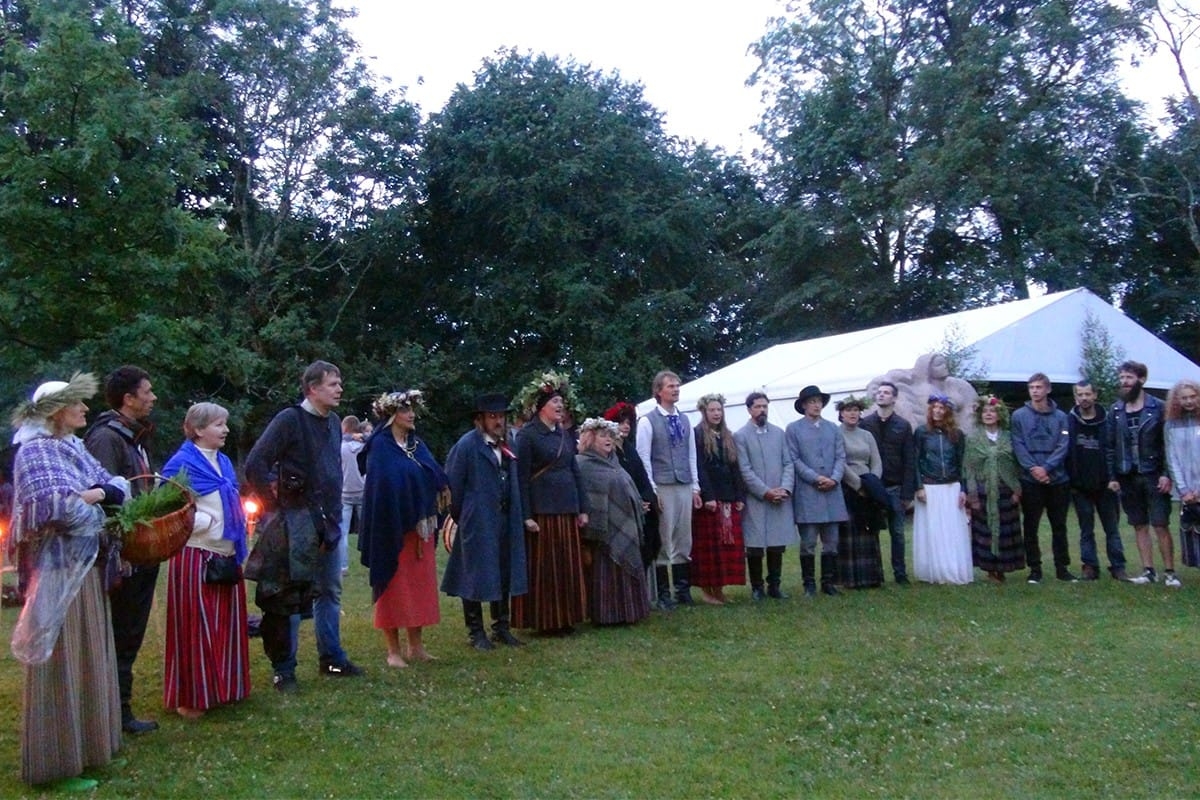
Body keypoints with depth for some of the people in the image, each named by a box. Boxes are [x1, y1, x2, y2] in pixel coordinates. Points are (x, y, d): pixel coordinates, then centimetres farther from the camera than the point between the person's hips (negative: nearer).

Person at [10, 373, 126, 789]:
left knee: (88, 661, 15)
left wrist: (99, 492, -8)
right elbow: (50, 505, -26)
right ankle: (56, 764, 10)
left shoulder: (74, 447, 13)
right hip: (56, 573, -9)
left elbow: (119, 485, 14)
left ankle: (87, 748, 27)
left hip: (87, 570, 9)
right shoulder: (35, 450, -13)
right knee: (60, 668, -1)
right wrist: (92, 501, -9)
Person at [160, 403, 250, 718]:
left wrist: (240, 524, 7)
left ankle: (222, 688, 25)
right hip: (196, 556, -8)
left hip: (226, 555, 8)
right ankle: (190, 697, 11)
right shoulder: (182, 464, -11)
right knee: (196, 627, 0)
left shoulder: (223, 462, 13)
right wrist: (209, 521, -14)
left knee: (226, 624, 13)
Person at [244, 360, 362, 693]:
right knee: (290, 597, 2)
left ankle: (331, 658, 26)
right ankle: (283, 669, 12)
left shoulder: (333, 422, 11)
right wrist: (275, 506, -12)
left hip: (329, 520, 7)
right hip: (299, 521, -7)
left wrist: (334, 510, 14)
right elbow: (255, 465, -16)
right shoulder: (289, 419, -12)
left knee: (330, 592, 14)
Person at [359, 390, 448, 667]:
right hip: (393, 528, -7)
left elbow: (436, 476, 8)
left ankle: (415, 646, 19)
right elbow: (382, 487, -15)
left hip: (421, 527, 7)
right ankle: (394, 650, 10)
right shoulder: (380, 446, -8)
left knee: (420, 584, 10)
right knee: (394, 585, 1)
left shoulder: (417, 444, 13)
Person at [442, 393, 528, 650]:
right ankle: (476, 632, 13)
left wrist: (515, 516, 9)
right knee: (477, 575, 3)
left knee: (504, 574, 13)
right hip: (478, 522, -7)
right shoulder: (467, 445, -11)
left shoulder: (505, 445, 9)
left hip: (505, 520, 7)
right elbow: (453, 484, -9)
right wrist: (461, 517, -4)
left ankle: (501, 627, 25)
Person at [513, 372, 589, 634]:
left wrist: (582, 509, 11)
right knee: (543, 568, 0)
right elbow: (521, 478, -10)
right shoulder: (527, 435, -7)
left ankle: (566, 618, 19)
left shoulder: (565, 435, 13)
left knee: (569, 566, 9)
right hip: (542, 511, -6)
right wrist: (526, 516, -15)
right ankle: (544, 620, 10)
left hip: (567, 509, 7)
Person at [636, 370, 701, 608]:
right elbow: (643, 458, -5)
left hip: (685, 487, 5)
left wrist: (695, 487, 10)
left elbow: (692, 455, 15)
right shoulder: (647, 421, -3)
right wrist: (651, 491, -10)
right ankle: (663, 593, 7)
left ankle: (683, 589, 18)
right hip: (662, 487, -5)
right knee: (663, 541, -1)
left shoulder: (684, 420, 12)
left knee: (684, 541, 9)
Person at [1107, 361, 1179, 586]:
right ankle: (1148, 571, 14)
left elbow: (1168, 443, -5)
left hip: (1153, 476, -3)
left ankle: (1170, 572, 7)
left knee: (1161, 526, -2)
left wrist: (1166, 474, -12)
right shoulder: (1116, 410, 6)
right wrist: (1112, 476, 1)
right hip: (1128, 477, 3)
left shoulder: (1158, 407, -3)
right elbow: (1111, 446, 6)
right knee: (1140, 526, 8)